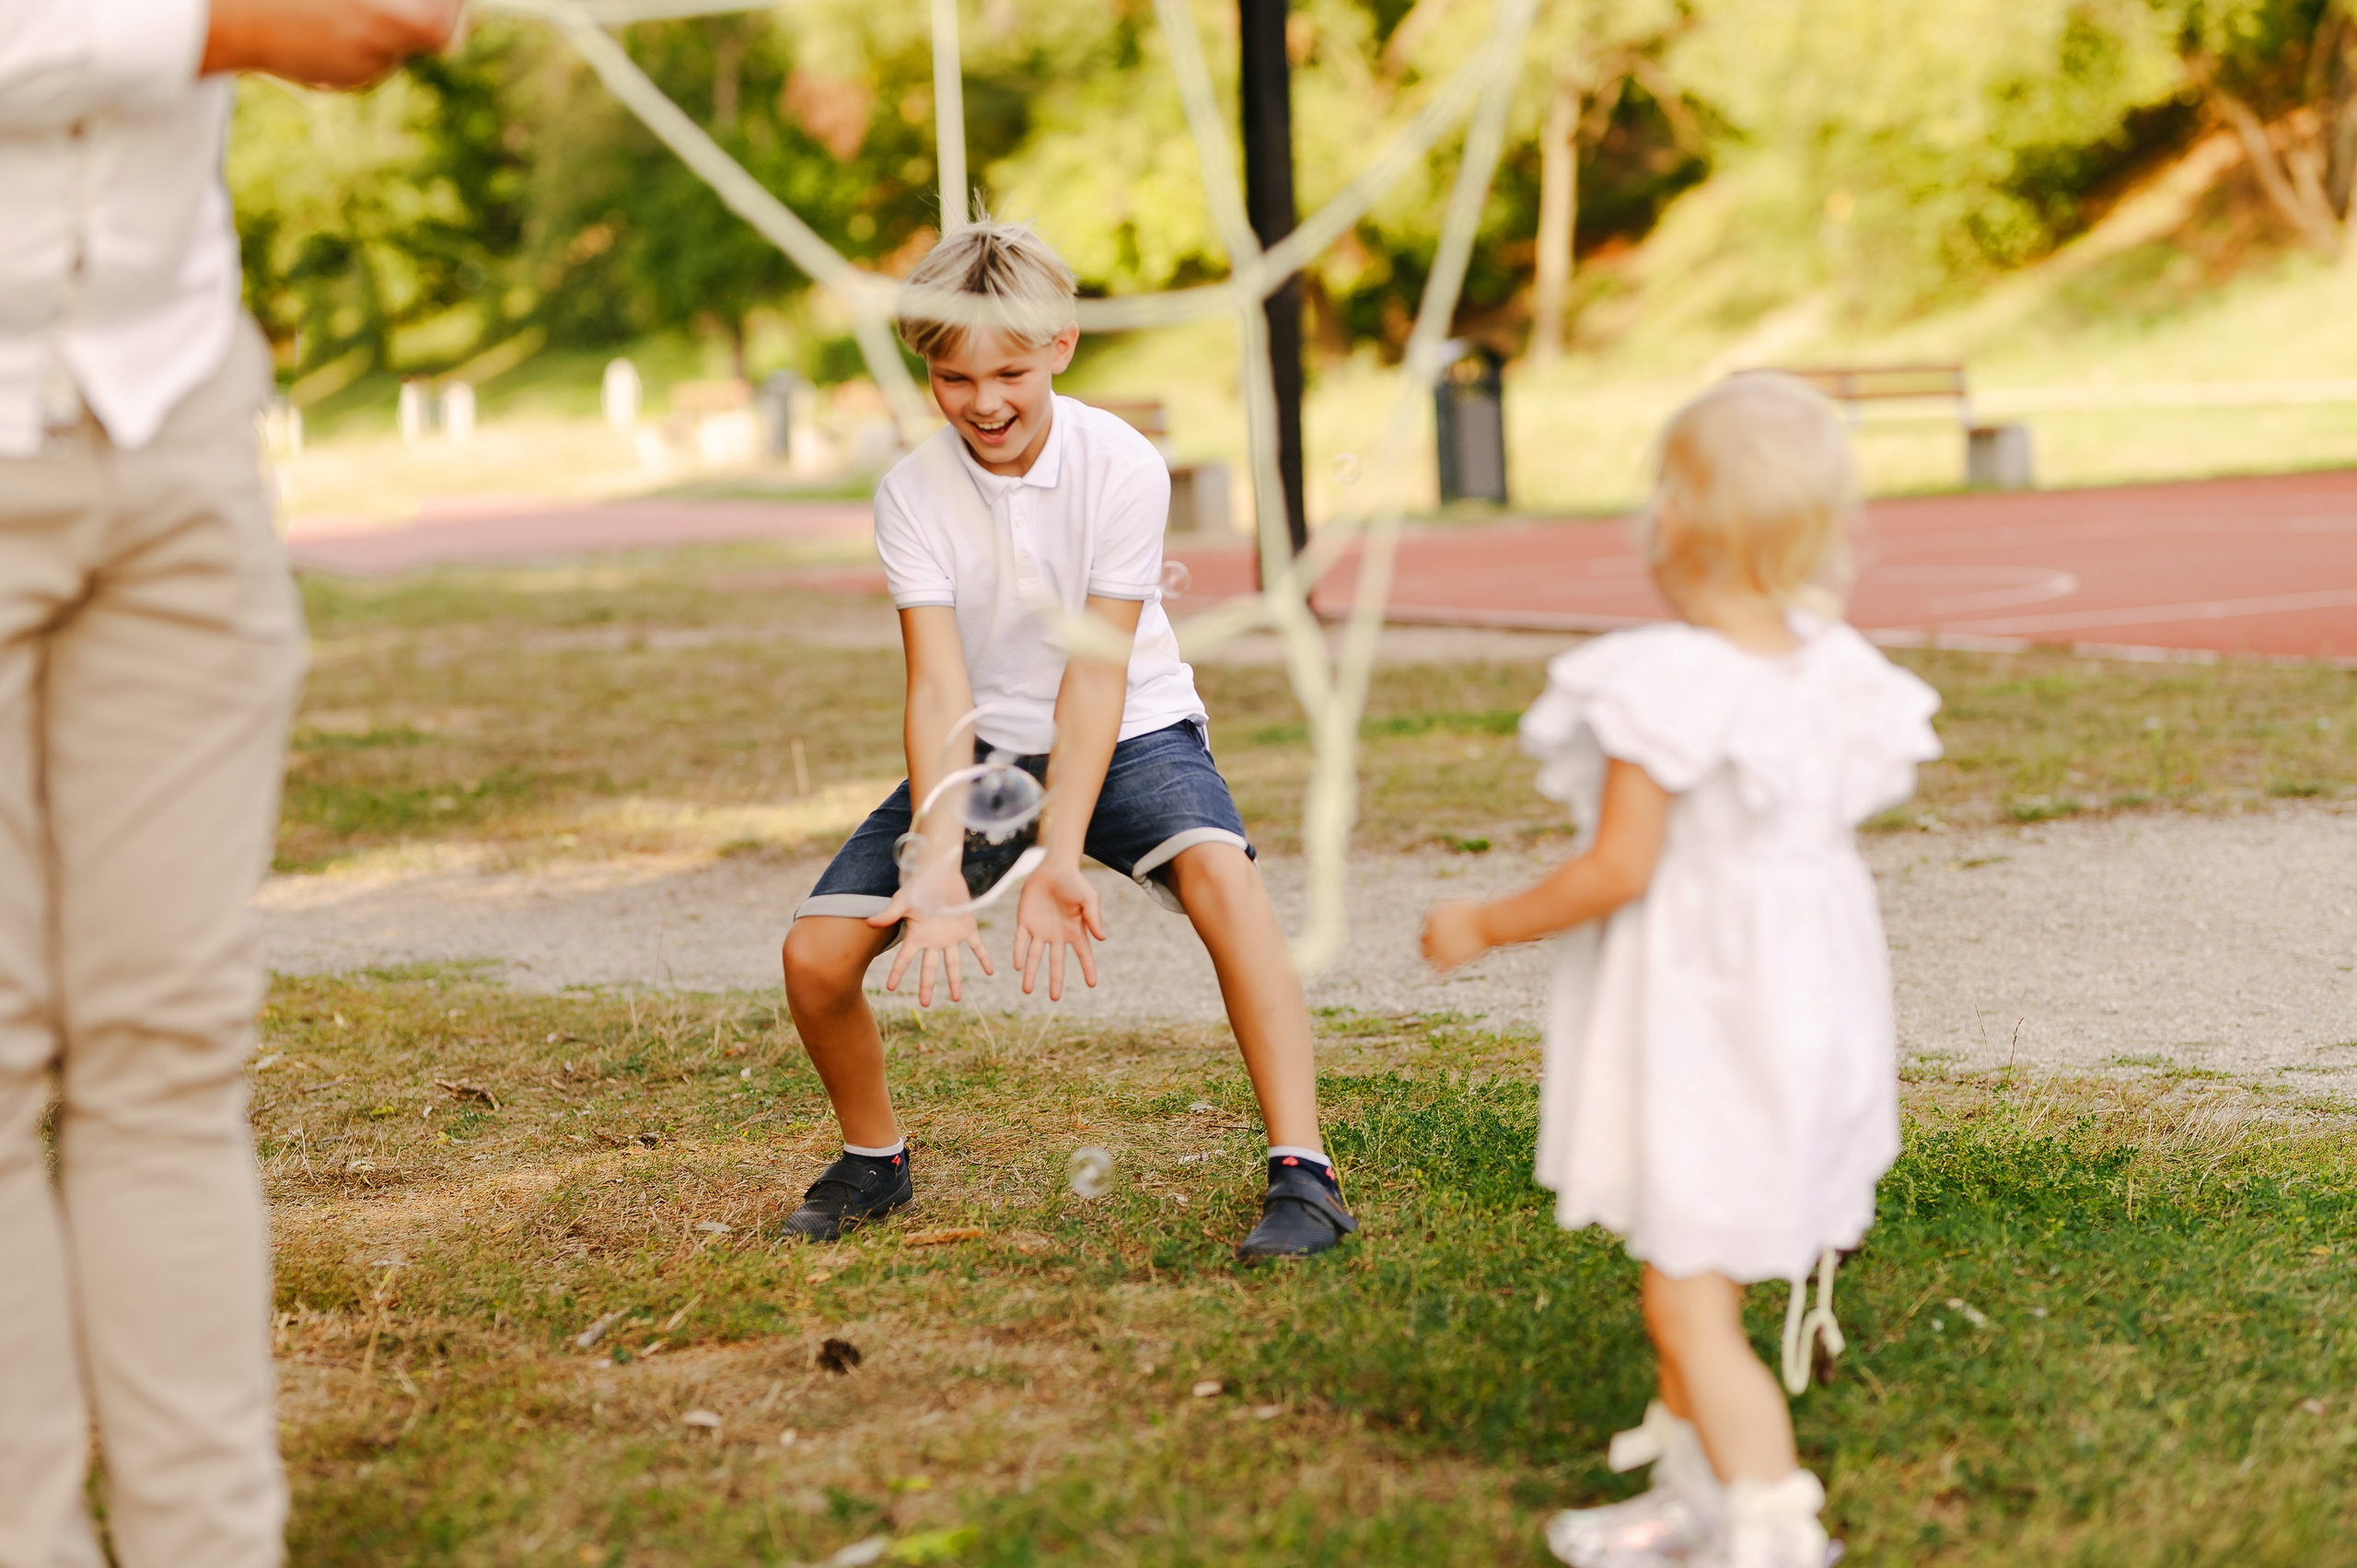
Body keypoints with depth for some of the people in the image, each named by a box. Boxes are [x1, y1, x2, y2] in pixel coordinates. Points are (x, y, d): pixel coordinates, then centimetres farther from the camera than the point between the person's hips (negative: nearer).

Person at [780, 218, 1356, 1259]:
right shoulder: (911, 496, -12)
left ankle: (1302, 1173, -32)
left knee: (1219, 873, -35)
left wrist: (1059, 855, -32)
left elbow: (1094, 674, -21)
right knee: (815, 953, -10)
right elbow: (939, 686, -19)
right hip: (985, 751, 3)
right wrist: (940, 865, -33)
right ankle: (873, 1160, 20)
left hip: (1130, 736, -3)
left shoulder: (1122, 468, -18)